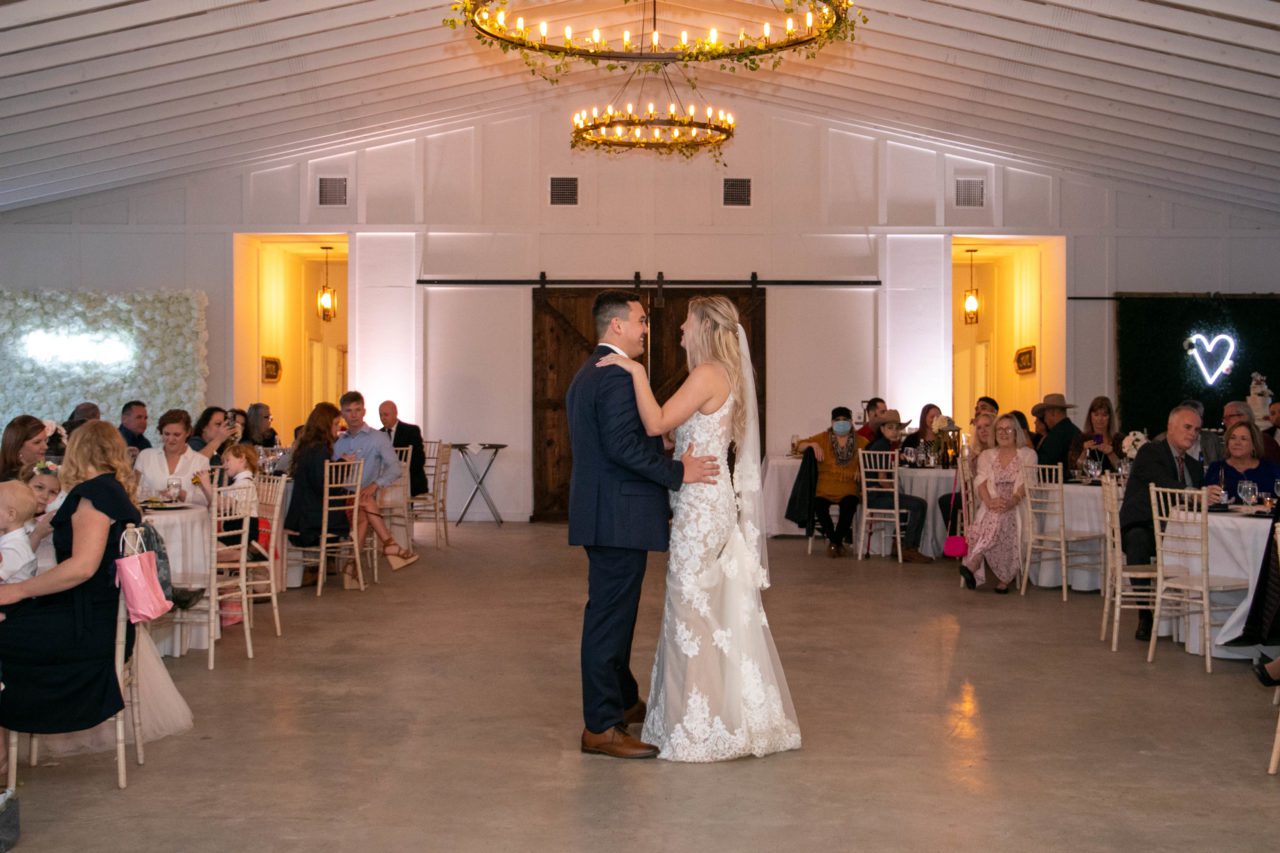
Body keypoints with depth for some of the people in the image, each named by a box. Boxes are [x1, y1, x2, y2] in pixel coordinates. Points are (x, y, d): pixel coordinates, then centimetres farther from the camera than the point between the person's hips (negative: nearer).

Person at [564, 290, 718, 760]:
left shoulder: (585, 374, 16)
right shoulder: (618, 377, -16)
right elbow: (623, 445, -25)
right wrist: (677, 471, -17)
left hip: (601, 513, 11)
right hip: (620, 516, -11)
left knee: (611, 615, 20)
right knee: (610, 618, -6)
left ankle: (622, 701, 35)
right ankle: (601, 727, 0)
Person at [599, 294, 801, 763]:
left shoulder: (707, 374, -15)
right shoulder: (724, 374, 15)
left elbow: (655, 424, -22)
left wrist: (637, 371, -16)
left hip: (701, 504, -10)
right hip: (714, 500, 10)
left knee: (694, 609, -2)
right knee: (725, 609, 14)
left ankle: (700, 728, 5)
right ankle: (736, 715, 22)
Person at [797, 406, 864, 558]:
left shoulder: (860, 442, 11)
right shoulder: (823, 438, 12)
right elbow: (799, 446, 13)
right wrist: (813, 445, -7)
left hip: (848, 488, 0)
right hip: (825, 488, 0)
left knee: (849, 505, -33)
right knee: (819, 506, -31)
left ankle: (835, 541, -9)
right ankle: (834, 540, -6)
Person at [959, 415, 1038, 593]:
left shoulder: (1028, 454, 12)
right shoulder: (986, 455, 20)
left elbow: (1026, 484, -3)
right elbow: (981, 481, 4)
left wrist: (1011, 501, -22)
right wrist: (990, 501, -17)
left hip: (1016, 506, -2)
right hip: (991, 507, 2)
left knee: (1001, 517, -37)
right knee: (994, 517, -35)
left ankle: (973, 564, -41)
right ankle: (1003, 578, -36)